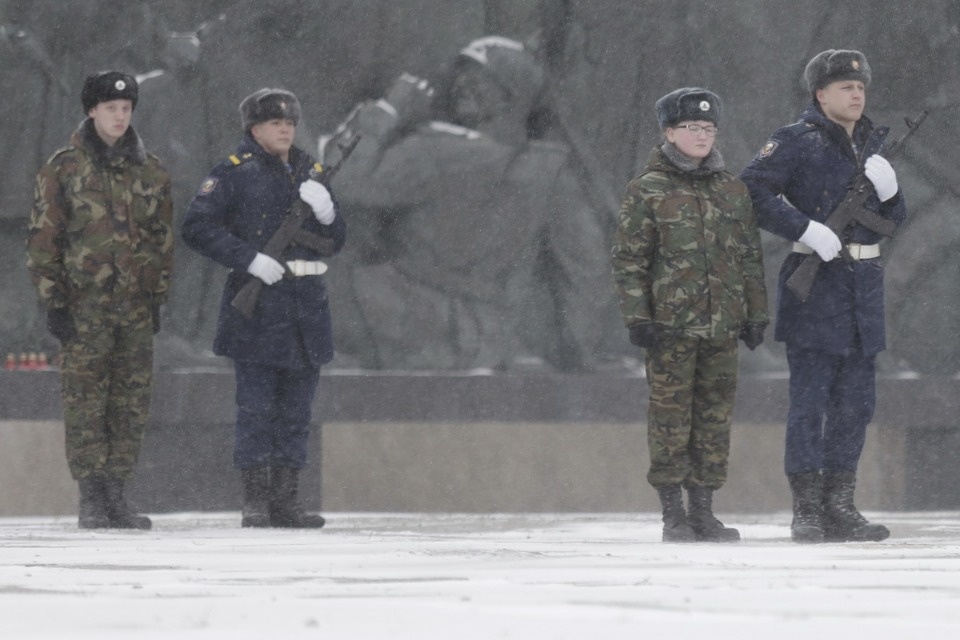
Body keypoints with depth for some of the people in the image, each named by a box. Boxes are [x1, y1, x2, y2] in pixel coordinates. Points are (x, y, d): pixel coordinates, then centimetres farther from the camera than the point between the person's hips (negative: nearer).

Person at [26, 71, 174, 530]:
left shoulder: (150, 172, 11)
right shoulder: (63, 169, 0)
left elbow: (163, 238, 16)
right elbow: (43, 240, -1)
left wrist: (159, 298, 10)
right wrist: (53, 302, -7)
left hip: (136, 307, 4)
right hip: (84, 306, -4)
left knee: (131, 404, 3)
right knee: (85, 404, -5)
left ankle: (115, 494, 10)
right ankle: (90, 498, -2)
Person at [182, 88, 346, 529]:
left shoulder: (310, 174, 15)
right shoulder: (235, 173, -2)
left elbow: (335, 242, 17)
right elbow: (196, 227, -10)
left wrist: (326, 213, -5)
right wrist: (251, 259, -17)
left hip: (306, 302, 6)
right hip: (257, 302, -6)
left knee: (296, 410, 8)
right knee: (256, 408, -5)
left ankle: (286, 502, 13)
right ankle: (255, 503, -2)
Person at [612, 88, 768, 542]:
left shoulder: (733, 190, 12)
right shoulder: (648, 191, -2)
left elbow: (751, 258, 16)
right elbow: (628, 260, -3)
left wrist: (756, 315, 12)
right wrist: (637, 317, -10)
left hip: (722, 326, 4)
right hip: (671, 326, -4)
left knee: (716, 417, 5)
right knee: (671, 418, -2)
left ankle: (704, 510, 12)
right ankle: (673, 514, 3)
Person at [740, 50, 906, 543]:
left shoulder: (875, 145, 15)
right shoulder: (797, 142, -5)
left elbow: (895, 221, 18)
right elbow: (753, 191, -13)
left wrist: (889, 191, -4)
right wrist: (806, 228, -20)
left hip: (864, 282, 7)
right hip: (814, 281, -7)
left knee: (855, 404, 8)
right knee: (810, 400, -6)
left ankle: (839, 507, 14)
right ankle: (806, 512, -4)